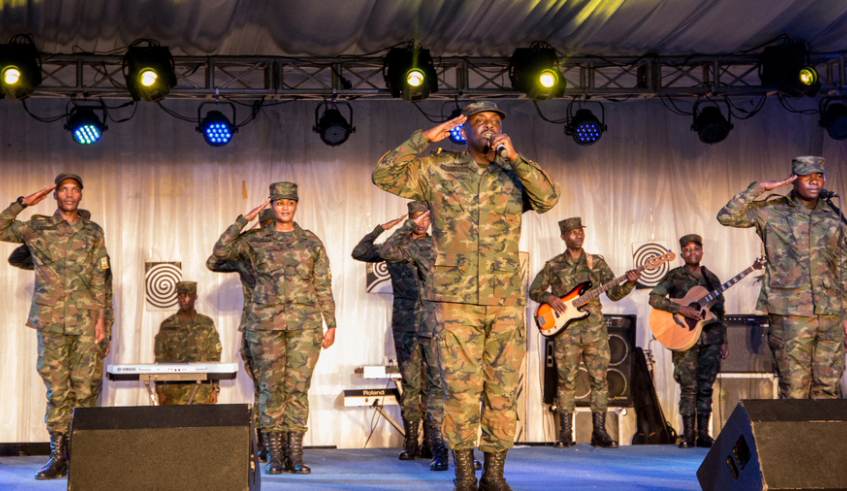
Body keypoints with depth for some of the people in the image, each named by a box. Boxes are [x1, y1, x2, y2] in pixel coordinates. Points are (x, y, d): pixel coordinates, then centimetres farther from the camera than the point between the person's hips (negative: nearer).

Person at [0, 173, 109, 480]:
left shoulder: (93, 233, 12)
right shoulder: (36, 228, 10)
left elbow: (99, 280, 8)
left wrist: (100, 319, 1)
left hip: (85, 322, 0)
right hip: (51, 321, 0)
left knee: (84, 389, -3)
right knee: (57, 390, -1)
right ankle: (58, 458, 3)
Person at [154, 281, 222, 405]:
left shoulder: (207, 325, 10)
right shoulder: (167, 326, 7)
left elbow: (214, 358, 9)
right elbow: (160, 361, 7)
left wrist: (215, 388, 2)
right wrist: (160, 391, 1)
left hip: (201, 389, 0)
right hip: (174, 390, 0)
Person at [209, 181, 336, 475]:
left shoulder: (312, 242, 10)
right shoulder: (255, 241, 8)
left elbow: (323, 287, 10)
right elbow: (221, 252, -7)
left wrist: (331, 325, 4)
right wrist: (244, 219, -7)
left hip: (304, 322, 0)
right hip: (266, 323, 0)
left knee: (298, 387, -2)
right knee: (270, 387, -1)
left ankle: (295, 456, 2)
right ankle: (274, 456, 4)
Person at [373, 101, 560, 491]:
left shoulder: (513, 176, 11)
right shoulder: (436, 171, 6)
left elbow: (549, 198, -7)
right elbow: (383, 174, -1)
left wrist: (515, 157, -15)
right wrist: (424, 139, -5)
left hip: (506, 301, 2)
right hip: (456, 299, -2)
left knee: (503, 390, 2)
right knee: (461, 388, -4)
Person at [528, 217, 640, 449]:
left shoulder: (597, 263, 11)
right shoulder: (553, 265, 8)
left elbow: (614, 293, 7)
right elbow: (534, 290, 13)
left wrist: (629, 283, -12)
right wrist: (548, 298, -8)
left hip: (594, 328, 1)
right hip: (565, 330, -1)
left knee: (599, 378, -1)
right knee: (566, 380, -2)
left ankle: (599, 432, 3)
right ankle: (565, 434, 4)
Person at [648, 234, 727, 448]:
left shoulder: (711, 278, 14)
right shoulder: (675, 276, 3)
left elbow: (720, 312, 18)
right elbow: (654, 298, -10)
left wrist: (724, 341, 13)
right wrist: (681, 309, -19)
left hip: (710, 339, 3)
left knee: (706, 387, 2)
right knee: (688, 387, -4)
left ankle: (703, 434, 6)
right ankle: (688, 435, 1)